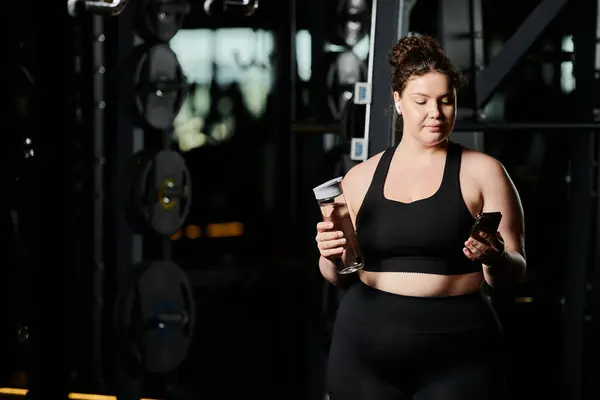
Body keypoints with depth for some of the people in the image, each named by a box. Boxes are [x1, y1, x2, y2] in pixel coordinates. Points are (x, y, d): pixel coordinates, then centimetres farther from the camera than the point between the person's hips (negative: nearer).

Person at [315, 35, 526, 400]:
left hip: (457, 355, -3)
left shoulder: (483, 173, 0)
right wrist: (332, 258, -7)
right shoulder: (361, 178, 9)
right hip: (366, 348, 3)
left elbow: (513, 274, -1)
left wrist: (495, 259, -23)